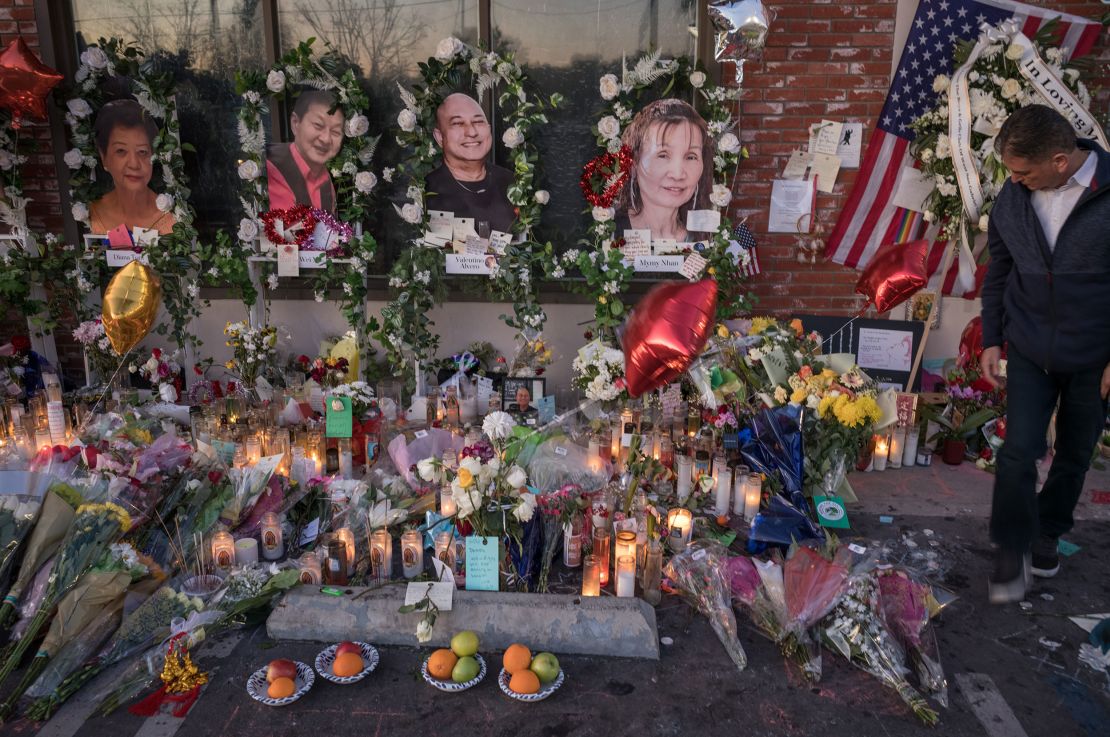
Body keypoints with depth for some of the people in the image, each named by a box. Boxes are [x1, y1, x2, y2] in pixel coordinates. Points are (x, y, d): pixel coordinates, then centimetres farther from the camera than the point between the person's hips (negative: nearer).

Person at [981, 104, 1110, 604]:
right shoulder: (1012, 198, -5)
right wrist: (991, 340, 5)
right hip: (1029, 352, 2)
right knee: (1019, 452, -3)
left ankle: (1048, 532, 37)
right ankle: (1012, 550, 13)